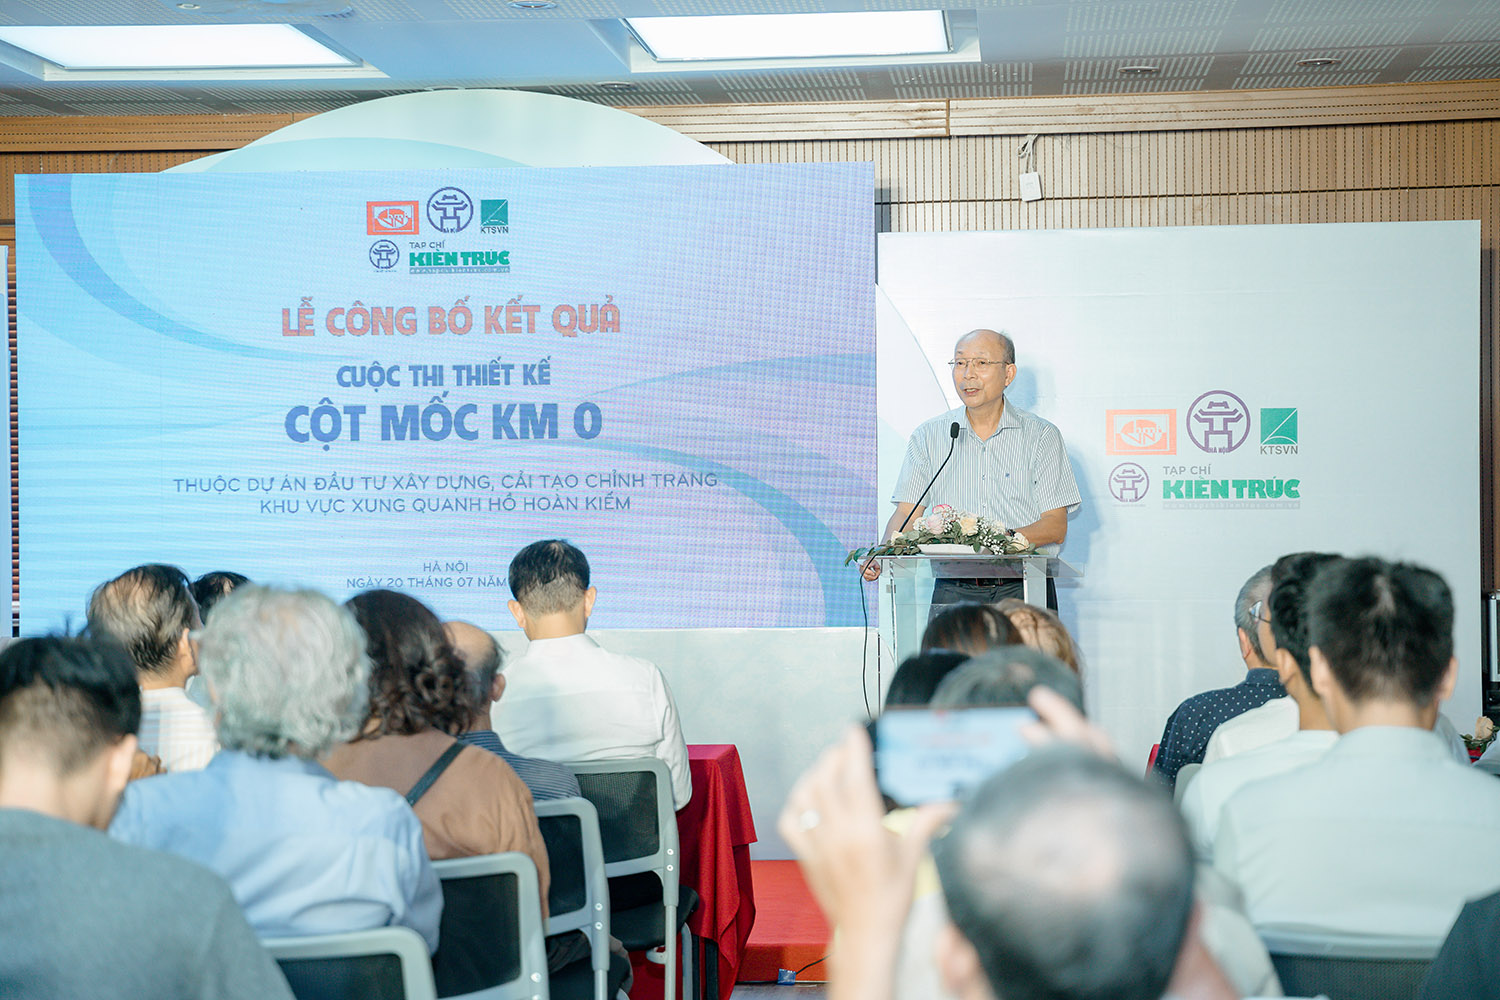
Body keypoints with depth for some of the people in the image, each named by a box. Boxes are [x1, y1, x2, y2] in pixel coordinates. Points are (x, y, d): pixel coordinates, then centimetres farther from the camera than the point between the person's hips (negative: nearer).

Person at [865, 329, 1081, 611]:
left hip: (1023, 590, -1)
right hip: (954, 593, 1)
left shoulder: (1041, 436, 7)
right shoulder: (928, 437, 13)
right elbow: (906, 514, 7)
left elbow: (1056, 527, 1)